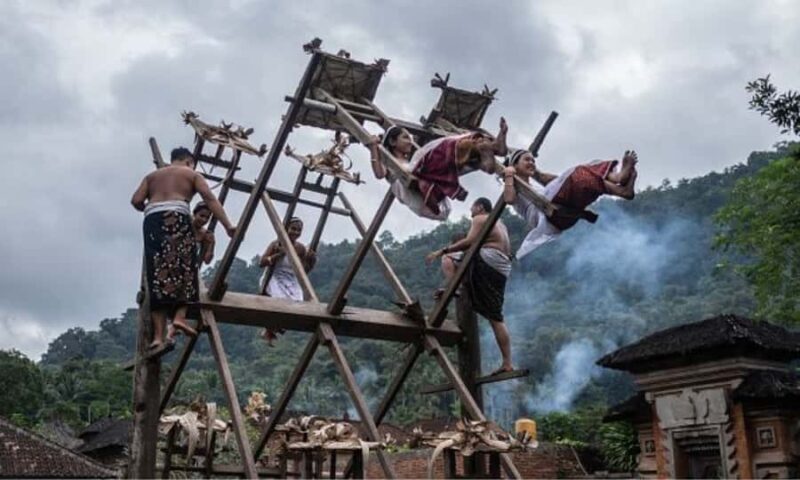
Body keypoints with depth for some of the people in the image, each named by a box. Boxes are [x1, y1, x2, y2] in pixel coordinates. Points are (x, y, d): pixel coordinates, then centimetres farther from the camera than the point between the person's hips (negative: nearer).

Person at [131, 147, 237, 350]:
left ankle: (158, 335, -8)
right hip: (177, 218, -3)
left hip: (152, 221, 4)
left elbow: (136, 201, 14)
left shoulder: (152, 175, 29)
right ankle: (179, 315, -27)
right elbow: (210, 199, 4)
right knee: (183, 268, -2)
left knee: (157, 274, -1)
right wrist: (228, 225, -2)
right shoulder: (192, 174, 19)